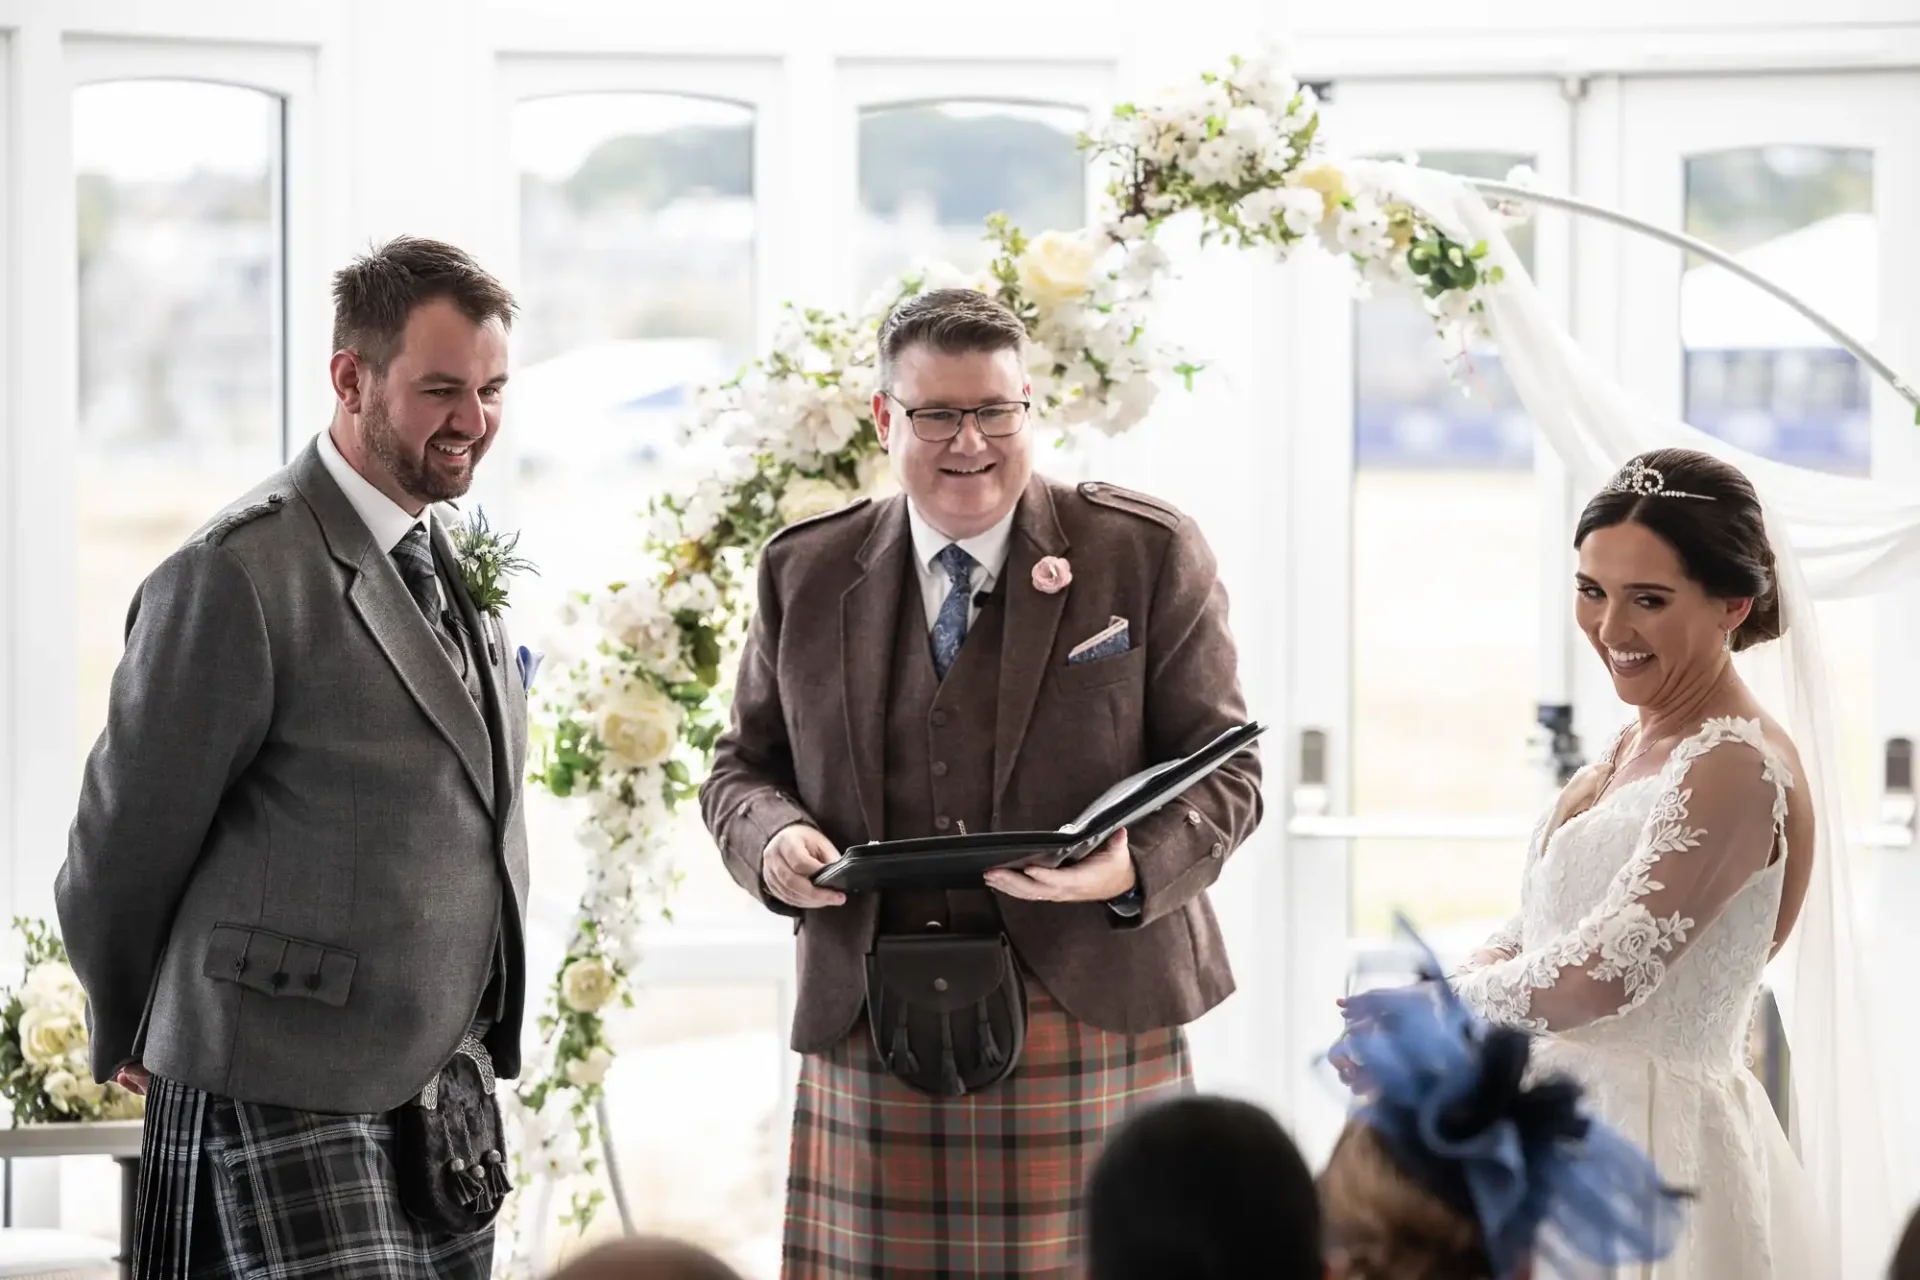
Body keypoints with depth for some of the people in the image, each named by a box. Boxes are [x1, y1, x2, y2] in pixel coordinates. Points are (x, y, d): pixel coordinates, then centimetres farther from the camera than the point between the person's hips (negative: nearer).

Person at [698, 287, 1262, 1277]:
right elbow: (744, 767, 17)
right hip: (871, 1037, 2)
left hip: (1091, 1010, -2)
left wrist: (1137, 866, -18)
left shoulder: (1149, 555, 3)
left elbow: (1225, 768, 2)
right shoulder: (805, 573, 11)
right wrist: (773, 839, -6)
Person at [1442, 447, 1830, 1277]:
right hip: (1579, 1119, 9)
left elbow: (1604, 975, -24)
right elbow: (1543, 929, 15)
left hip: (1653, 1135, -9)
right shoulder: (1639, 743, 12)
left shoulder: (1732, 765, -18)